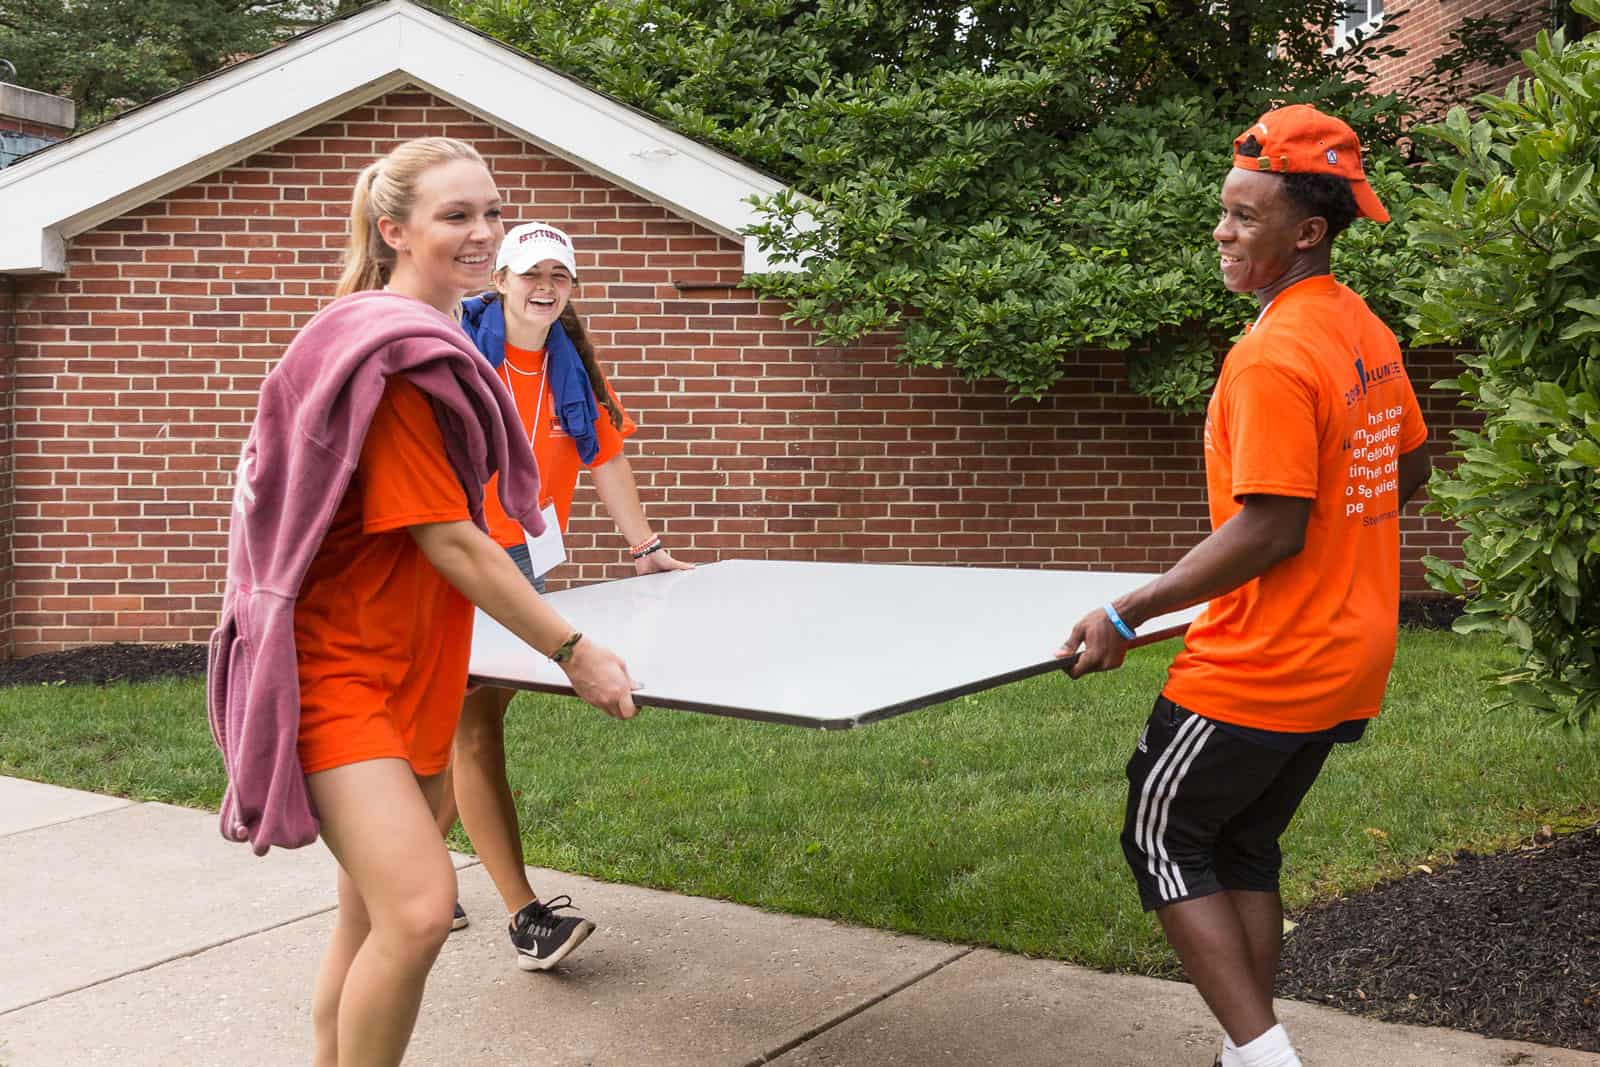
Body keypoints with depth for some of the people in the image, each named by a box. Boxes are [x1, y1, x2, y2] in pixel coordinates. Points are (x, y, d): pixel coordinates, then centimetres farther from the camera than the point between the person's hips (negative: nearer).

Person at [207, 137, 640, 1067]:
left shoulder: (434, 344, 11)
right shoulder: (391, 351, -18)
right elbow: (448, 540, -19)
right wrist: (573, 651, -13)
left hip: (412, 666, 9)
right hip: (335, 668, -9)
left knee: (373, 920, 13)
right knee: (419, 907, -18)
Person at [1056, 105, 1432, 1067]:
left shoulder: (1271, 357, -21)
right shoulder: (1370, 334, 8)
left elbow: (1269, 530, -24)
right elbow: (1409, 474, 18)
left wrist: (1127, 616, -19)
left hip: (1262, 666, -9)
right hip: (1348, 661, 9)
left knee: (1163, 839, 7)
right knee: (1244, 850, 19)